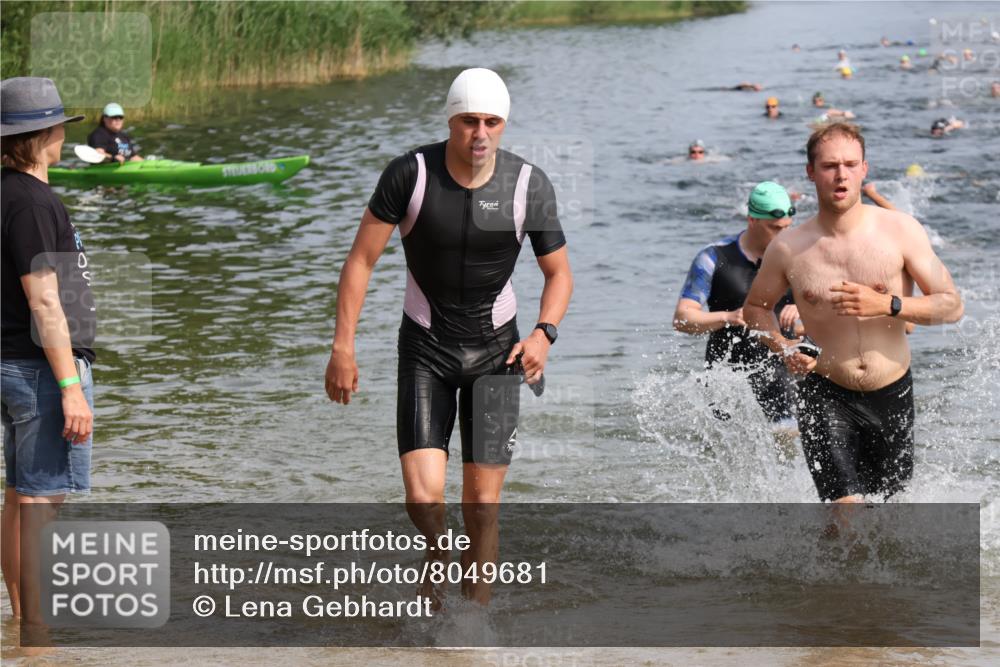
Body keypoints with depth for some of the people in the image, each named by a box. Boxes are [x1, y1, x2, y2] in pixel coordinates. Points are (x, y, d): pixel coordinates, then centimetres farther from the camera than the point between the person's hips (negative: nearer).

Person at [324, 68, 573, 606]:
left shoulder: (529, 185, -10)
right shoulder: (410, 174, -14)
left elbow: (559, 273, 2)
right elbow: (361, 260, -7)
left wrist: (544, 332, -16)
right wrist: (342, 347, -11)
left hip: (495, 350, 1)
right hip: (425, 346, -1)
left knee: (482, 506, -3)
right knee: (423, 498, -12)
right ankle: (436, 560, 22)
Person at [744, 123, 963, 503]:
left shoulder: (900, 231, -7)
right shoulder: (788, 249, -6)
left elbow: (952, 306, -6)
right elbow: (755, 307, 12)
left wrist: (887, 305, -22)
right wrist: (784, 349, -8)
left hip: (893, 396, 2)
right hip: (827, 396, -2)